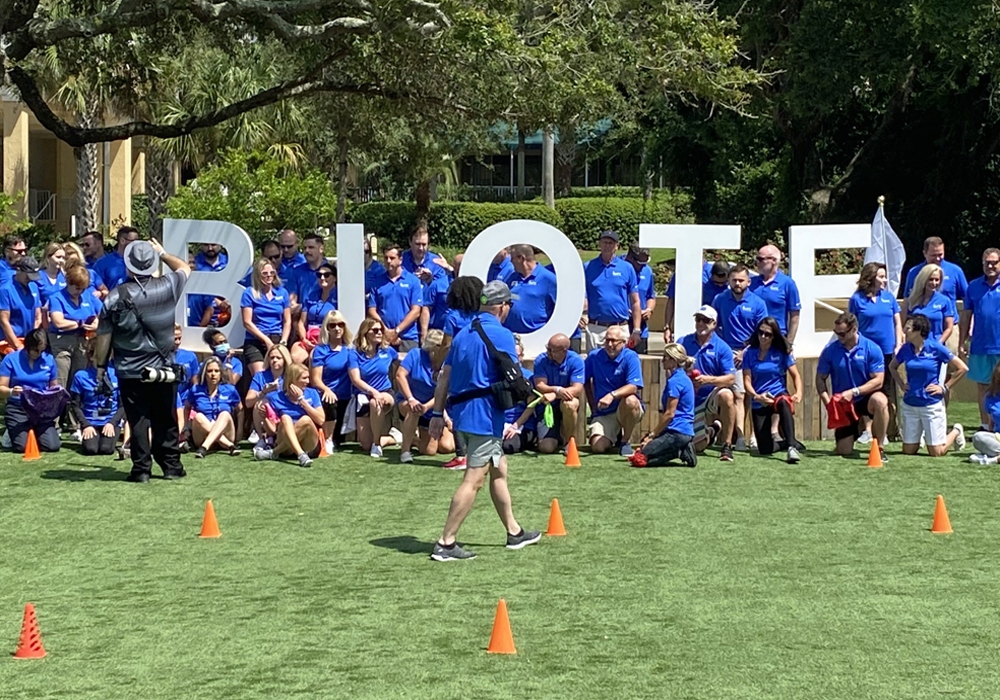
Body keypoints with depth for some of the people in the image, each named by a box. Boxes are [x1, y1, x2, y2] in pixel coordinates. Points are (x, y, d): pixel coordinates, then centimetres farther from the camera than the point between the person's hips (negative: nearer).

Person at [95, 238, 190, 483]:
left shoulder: (115, 297, -9)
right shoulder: (167, 288, -6)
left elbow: (104, 336, -5)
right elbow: (184, 268, 17)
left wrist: (101, 365, 6)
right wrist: (162, 253, 26)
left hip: (130, 371, -2)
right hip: (164, 369, 2)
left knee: (138, 420, 4)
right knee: (166, 419, 14)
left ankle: (141, 468, 3)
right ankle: (171, 465, 20)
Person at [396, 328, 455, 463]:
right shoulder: (416, 355, -14)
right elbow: (400, 375, -21)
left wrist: (426, 406, -36)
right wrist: (411, 399, -32)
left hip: (433, 409, 3)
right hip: (407, 403, -3)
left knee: (447, 447, -5)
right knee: (414, 410, -41)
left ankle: (415, 438, 26)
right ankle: (405, 449, -25)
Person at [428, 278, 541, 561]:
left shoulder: (462, 334, 14)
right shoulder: (502, 335, -9)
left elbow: (444, 378, 12)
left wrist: (438, 413, 14)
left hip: (461, 411, 9)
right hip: (485, 415, -9)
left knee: (499, 471, 20)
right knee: (474, 480, -8)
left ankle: (514, 532, 29)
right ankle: (446, 543, -11)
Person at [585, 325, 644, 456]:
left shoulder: (631, 357, -10)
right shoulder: (594, 356, 0)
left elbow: (633, 386, -22)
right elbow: (585, 382, 15)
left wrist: (612, 395, -37)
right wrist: (593, 406, 9)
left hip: (627, 411, -3)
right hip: (603, 413, 3)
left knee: (630, 400, -38)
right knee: (598, 447, -19)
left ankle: (626, 441, -12)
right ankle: (615, 436, 21)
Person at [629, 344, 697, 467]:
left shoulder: (675, 381, -13)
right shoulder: (683, 378, 19)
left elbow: (670, 414, -16)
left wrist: (651, 435, -8)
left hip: (677, 432, -10)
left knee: (640, 458, -13)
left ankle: (678, 453, -13)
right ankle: (681, 450, 1)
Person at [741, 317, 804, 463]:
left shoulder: (782, 352, -1)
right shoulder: (750, 352, 0)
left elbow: (795, 375, -1)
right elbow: (747, 380, -3)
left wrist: (798, 393, -22)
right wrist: (756, 396, -23)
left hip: (779, 395, -2)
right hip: (759, 403, 2)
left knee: (784, 403, -43)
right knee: (764, 449, -5)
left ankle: (791, 447, -48)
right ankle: (785, 442, 30)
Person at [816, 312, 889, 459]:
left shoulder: (872, 349, -12)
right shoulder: (830, 350, -6)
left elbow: (878, 380, -15)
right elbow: (820, 379, 0)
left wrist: (854, 392, -26)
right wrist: (827, 402, -16)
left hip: (866, 398, -2)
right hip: (842, 404, 2)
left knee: (880, 401, -39)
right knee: (844, 452, -2)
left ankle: (879, 447, -20)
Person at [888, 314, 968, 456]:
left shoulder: (936, 348, -12)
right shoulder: (906, 349, 0)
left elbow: (962, 368, -7)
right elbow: (892, 367, 20)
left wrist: (945, 388, -7)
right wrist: (901, 384, 7)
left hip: (932, 404, -4)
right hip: (910, 404, 4)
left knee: (936, 453, 0)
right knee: (908, 451, 8)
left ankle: (956, 431, 28)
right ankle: (921, 435, 39)